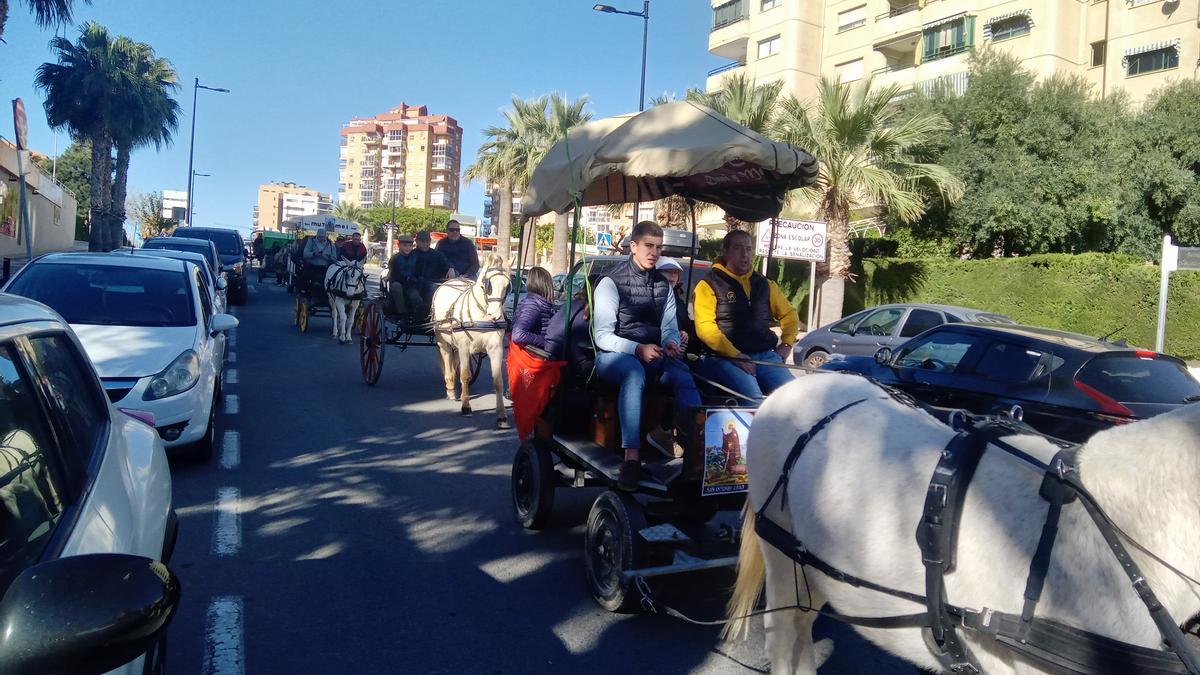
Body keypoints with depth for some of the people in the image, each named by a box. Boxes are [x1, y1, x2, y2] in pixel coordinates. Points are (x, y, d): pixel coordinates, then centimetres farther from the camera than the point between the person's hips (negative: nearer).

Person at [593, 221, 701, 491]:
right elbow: (603, 336, -11)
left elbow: (670, 327, 10)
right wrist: (638, 349, -26)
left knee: (683, 373, -28)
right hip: (613, 355, -5)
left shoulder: (663, 285, 14)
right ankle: (632, 456, -47)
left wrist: (671, 343, -15)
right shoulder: (611, 283, -4)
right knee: (634, 372, -39)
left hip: (652, 355, 5)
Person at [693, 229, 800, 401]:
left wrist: (787, 343, 13)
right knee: (754, 399, -31)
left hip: (765, 355, 5)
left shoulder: (763, 284, 19)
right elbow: (705, 327, -10)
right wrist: (734, 355, -18)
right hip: (725, 358, -5)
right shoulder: (709, 285, 3)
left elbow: (789, 313, 30)